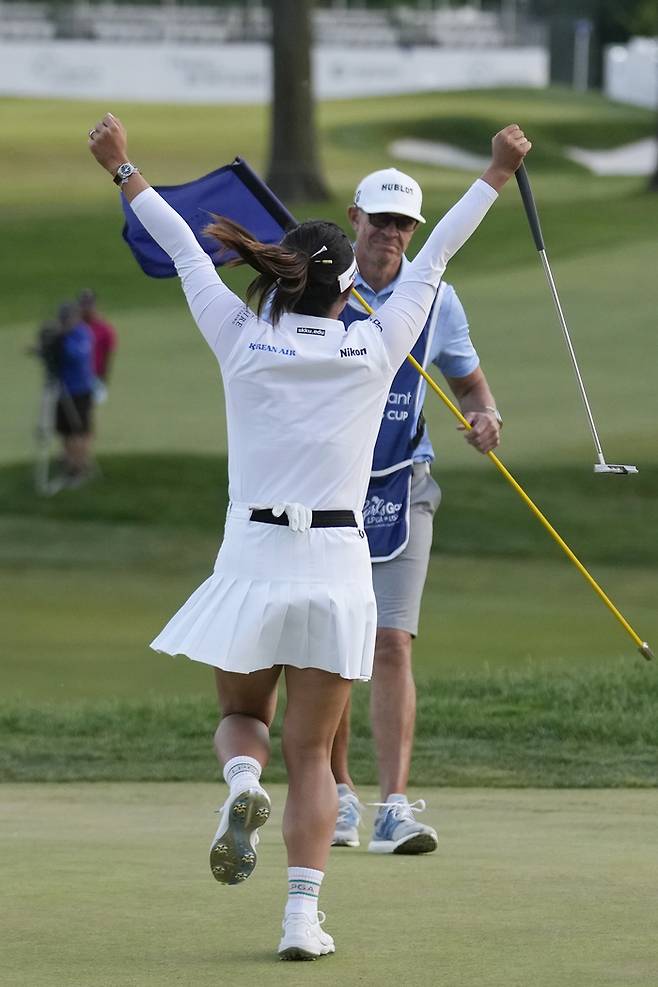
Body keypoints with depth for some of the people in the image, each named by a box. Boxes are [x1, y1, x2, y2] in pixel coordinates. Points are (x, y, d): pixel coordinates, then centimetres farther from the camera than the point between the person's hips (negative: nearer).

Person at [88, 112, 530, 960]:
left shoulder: (243, 344, -2)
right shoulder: (374, 351, -2)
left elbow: (185, 252, 9)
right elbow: (433, 259, 7)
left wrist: (122, 169, 20)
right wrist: (497, 172, 17)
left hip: (251, 561, 0)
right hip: (337, 564, 0)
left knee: (240, 716, 20)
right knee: (311, 753, 6)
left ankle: (242, 782, -15)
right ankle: (303, 914, -6)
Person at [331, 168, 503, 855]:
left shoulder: (434, 299, 3)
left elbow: (467, 379, 15)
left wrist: (484, 415, -7)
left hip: (400, 491, 0)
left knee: (391, 644, -10)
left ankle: (395, 808, -14)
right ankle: (337, 794, 20)